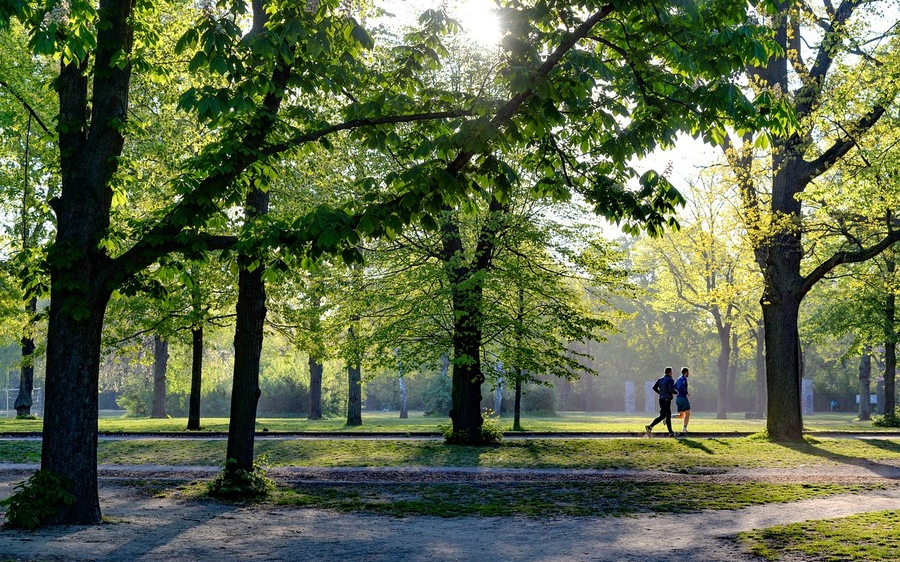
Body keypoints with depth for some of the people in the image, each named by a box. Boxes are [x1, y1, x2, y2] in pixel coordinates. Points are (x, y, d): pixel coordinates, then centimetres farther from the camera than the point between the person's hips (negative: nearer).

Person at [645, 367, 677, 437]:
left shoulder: (660, 379, 12)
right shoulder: (670, 380, -8)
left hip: (661, 399, 8)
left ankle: (671, 432, 16)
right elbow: (671, 389, -21)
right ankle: (650, 427, -22)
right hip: (667, 399, -8)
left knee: (668, 415, 14)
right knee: (662, 415, -10)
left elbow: (654, 387, 6)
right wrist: (676, 392, 0)